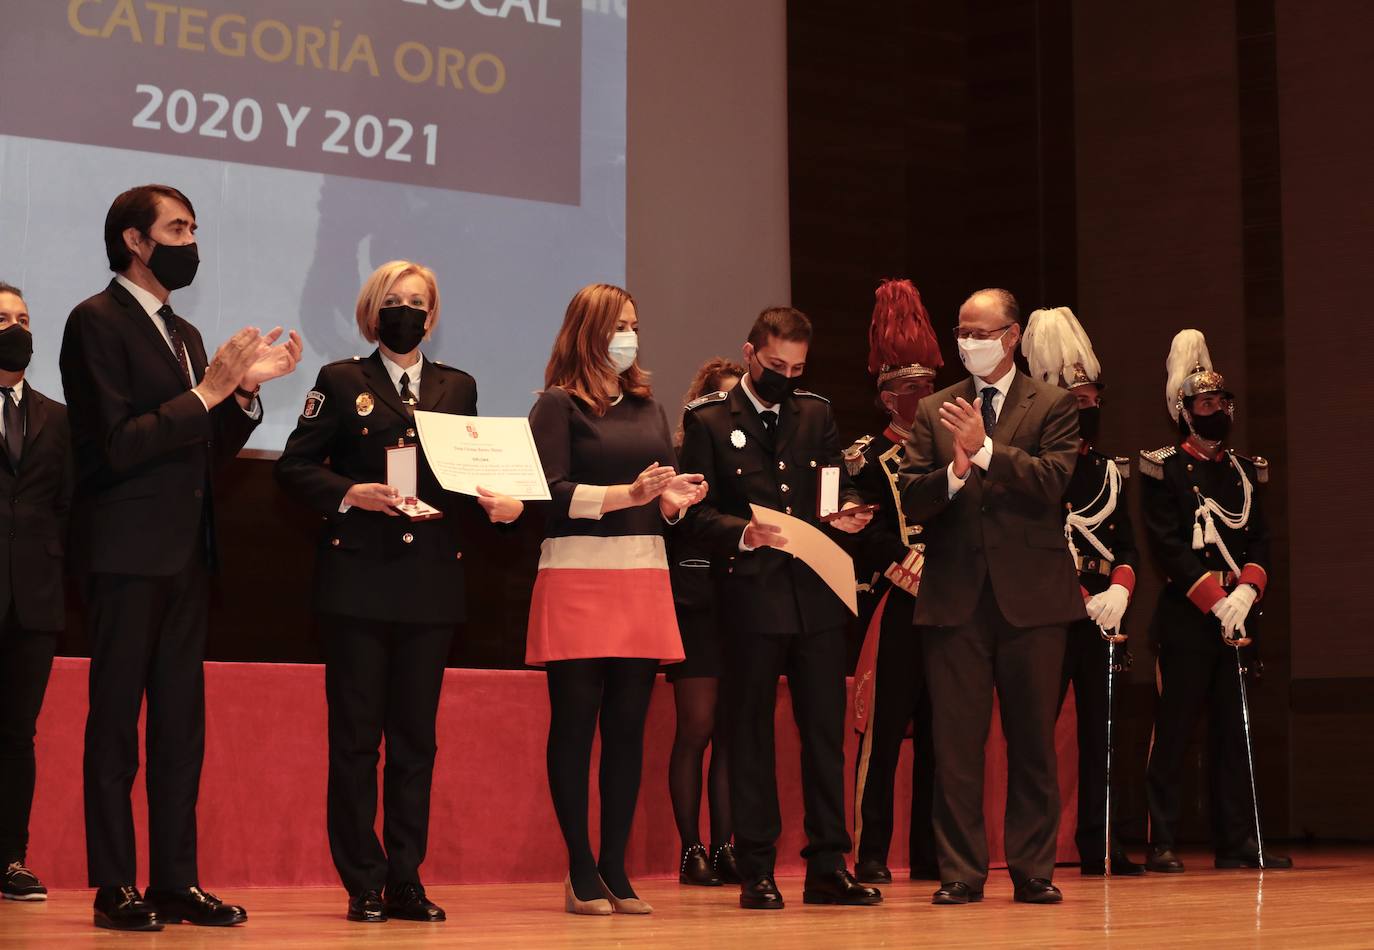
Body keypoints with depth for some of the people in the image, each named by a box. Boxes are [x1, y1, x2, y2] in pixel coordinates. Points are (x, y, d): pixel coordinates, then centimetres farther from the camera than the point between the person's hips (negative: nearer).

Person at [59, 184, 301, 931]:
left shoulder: (183, 334, 18)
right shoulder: (97, 322, -7)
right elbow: (118, 444, -17)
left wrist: (246, 389, 3)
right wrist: (207, 391, -17)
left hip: (185, 554, 8)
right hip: (127, 553, -8)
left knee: (182, 724, 8)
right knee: (115, 722, -2)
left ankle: (175, 882, 12)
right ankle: (114, 889, 2)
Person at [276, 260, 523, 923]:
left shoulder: (458, 388, 15)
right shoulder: (341, 382, 5)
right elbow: (294, 466, 1)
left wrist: (502, 502, -6)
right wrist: (349, 493, -14)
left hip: (431, 587, 3)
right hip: (358, 580, -3)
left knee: (416, 738, 6)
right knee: (356, 736, -1)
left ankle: (405, 881, 12)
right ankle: (363, 886, 5)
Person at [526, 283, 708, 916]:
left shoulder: (648, 406, 17)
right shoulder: (559, 405, 0)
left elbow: (664, 495, 18)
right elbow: (551, 493, -10)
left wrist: (674, 501, -4)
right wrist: (625, 494, -19)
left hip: (644, 579, 5)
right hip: (578, 578, -5)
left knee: (628, 727, 4)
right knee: (575, 724, -2)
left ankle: (615, 869, 8)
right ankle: (581, 873, 2)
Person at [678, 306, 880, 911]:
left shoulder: (816, 414, 14)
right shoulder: (708, 421, 1)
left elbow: (839, 485, 17)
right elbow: (697, 515, -4)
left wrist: (849, 510, -6)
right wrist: (742, 534, -21)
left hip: (817, 593, 4)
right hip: (750, 594, -4)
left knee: (826, 729, 5)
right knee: (751, 731, 2)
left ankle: (827, 866, 11)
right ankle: (756, 871, 7)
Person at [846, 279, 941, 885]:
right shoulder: (868, 455, 3)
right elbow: (865, 535, -6)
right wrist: (909, 564, -16)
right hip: (893, 606, -4)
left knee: (938, 730, 5)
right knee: (882, 728, -5)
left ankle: (930, 854, 11)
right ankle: (872, 855, -1)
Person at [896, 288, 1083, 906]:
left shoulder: (1052, 406, 6)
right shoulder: (934, 411, 13)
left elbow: (1053, 482, -10)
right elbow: (911, 501, 3)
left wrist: (985, 449, -17)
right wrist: (955, 470, -16)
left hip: (1031, 596, -2)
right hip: (955, 596, 2)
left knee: (1032, 740, 4)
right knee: (955, 743, 1)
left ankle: (1033, 871, 11)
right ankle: (960, 872, 6)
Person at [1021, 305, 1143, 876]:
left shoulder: (1108, 470, 16)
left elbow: (1127, 544, 13)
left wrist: (1119, 590, -8)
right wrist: (1084, 599, -15)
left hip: (1102, 616, 6)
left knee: (1099, 730, 7)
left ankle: (1099, 846, 12)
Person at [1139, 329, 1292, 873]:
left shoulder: (1245, 471, 15)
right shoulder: (1164, 470, -2)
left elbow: (1260, 540, 9)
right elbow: (1167, 547, -10)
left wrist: (1245, 592, -10)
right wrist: (1216, 599, -17)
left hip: (1237, 617, 5)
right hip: (1186, 617, -5)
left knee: (1232, 730, 8)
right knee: (1173, 731, -4)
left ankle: (1237, 840, 13)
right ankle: (1162, 844, -1)